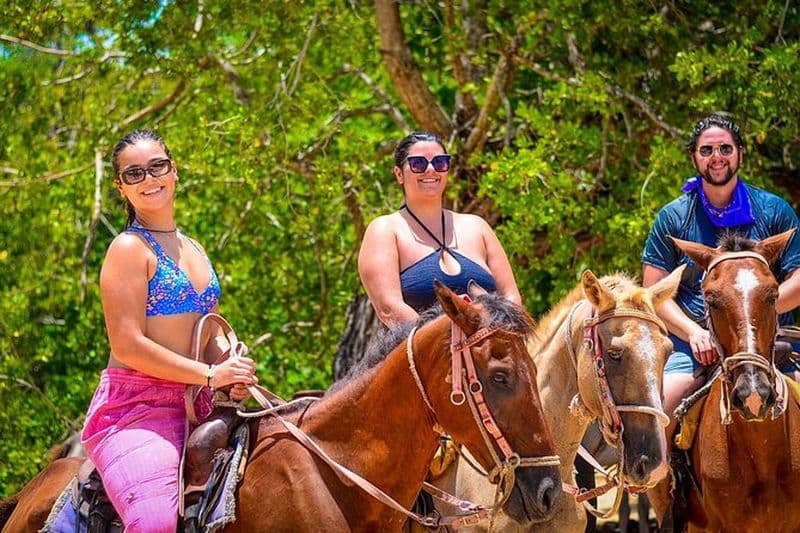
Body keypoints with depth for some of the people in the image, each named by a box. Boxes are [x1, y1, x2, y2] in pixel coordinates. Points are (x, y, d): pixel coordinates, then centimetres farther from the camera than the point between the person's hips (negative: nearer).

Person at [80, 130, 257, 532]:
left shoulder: (194, 252, 19)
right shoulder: (130, 248, -5)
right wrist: (211, 375, -13)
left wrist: (234, 368, 2)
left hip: (191, 407, 8)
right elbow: (127, 345, -13)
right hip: (133, 408, -8)